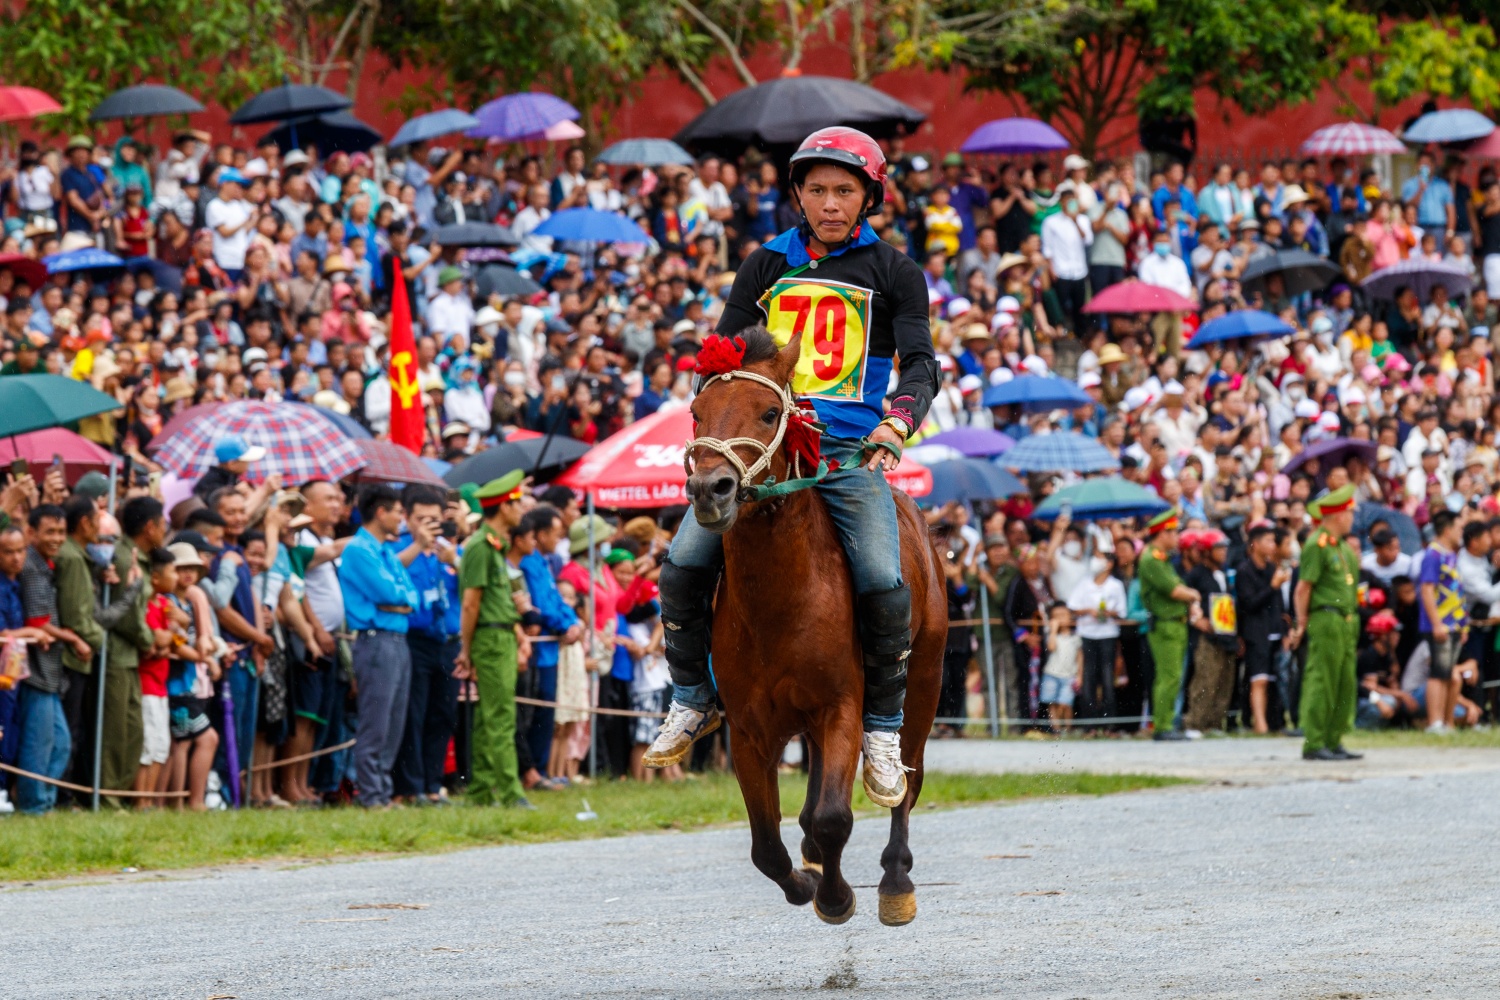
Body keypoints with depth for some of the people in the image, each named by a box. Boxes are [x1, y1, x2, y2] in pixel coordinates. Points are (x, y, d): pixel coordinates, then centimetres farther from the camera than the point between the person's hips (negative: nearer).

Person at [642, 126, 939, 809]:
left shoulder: (894, 273, 7)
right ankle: (692, 700, 6)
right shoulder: (767, 266, 13)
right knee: (683, 565, -14)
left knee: (884, 585, -21)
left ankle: (883, 727, -3)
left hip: (852, 452, -2)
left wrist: (899, 421, -22)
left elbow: (920, 365, -1)